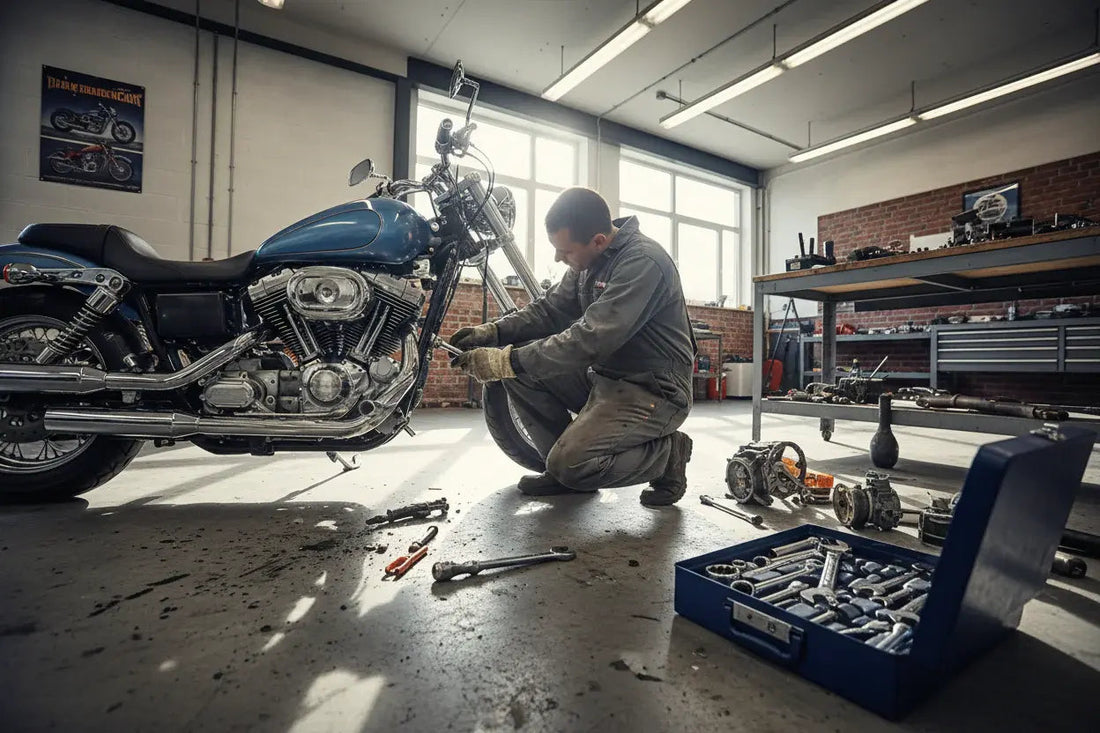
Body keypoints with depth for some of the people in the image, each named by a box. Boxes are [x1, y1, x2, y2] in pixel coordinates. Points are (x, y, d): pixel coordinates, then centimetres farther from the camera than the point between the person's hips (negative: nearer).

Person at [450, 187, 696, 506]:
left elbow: (591, 340, -31)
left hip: (652, 390, -8)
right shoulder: (589, 259, 4)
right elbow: (549, 308, 8)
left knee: (571, 465, -23)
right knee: (521, 363, -5)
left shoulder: (642, 262, -23)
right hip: (604, 376, 9)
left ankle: (668, 453, 2)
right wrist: (493, 331, -7)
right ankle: (564, 470, 6)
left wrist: (509, 361, -29)